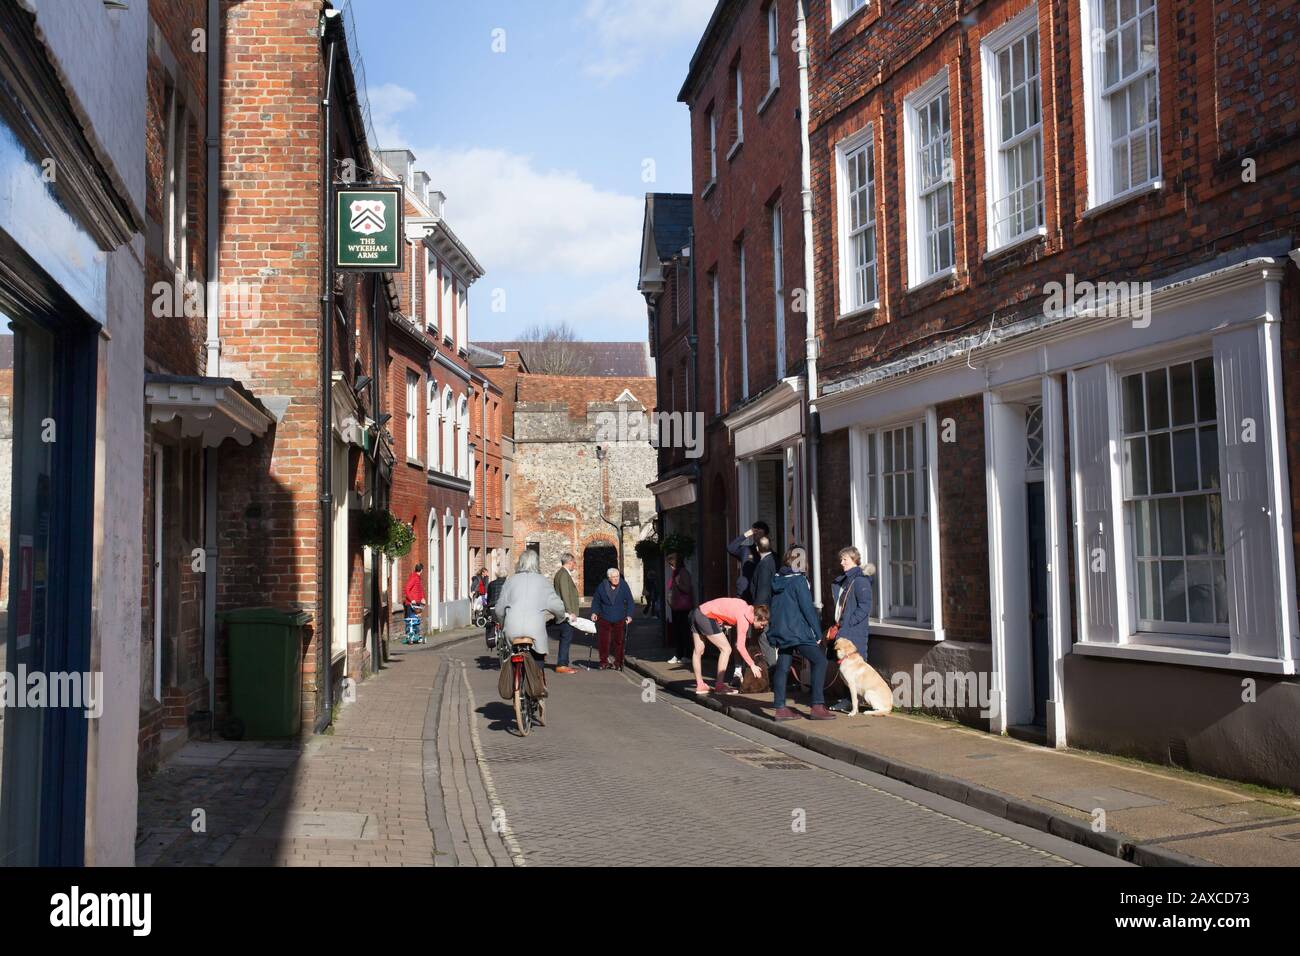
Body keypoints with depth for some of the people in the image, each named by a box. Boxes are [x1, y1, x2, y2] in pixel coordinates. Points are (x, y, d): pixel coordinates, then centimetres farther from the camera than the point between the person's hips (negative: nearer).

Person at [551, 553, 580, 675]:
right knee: (566, 638, -8)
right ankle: (561, 665, -7)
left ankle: (563, 664, 17)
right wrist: (570, 612, -21)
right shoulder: (564, 574, -13)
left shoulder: (560, 573, 18)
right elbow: (565, 594, -20)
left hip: (565, 613, 11)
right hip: (566, 613, -11)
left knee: (566, 639, 13)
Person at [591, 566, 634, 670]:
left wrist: (629, 615, -11)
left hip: (619, 620, -1)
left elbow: (630, 602, -1)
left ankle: (618, 663, 11)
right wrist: (594, 612, 1)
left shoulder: (624, 586, -5)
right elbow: (596, 601, 12)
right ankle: (604, 662, 13)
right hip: (604, 619, 1)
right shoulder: (602, 586, -2)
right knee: (603, 642, -1)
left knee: (619, 642, 1)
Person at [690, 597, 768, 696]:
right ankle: (719, 686, -4)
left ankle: (700, 685, 24)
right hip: (706, 617, -10)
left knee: (698, 651, 15)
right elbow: (740, 646, -17)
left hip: (698, 612, 10)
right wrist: (752, 665, -12)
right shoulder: (744, 618, -16)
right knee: (726, 649, -5)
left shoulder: (746, 608, 7)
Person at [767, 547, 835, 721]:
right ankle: (818, 706, -11)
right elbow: (807, 608, -13)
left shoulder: (777, 579, 11)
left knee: (782, 667, 10)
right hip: (797, 631, -8)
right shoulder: (799, 580, -11)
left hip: (780, 630, 8)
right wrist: (818, 633, -7)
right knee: (819, 660, -5)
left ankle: (780, 708, 10)